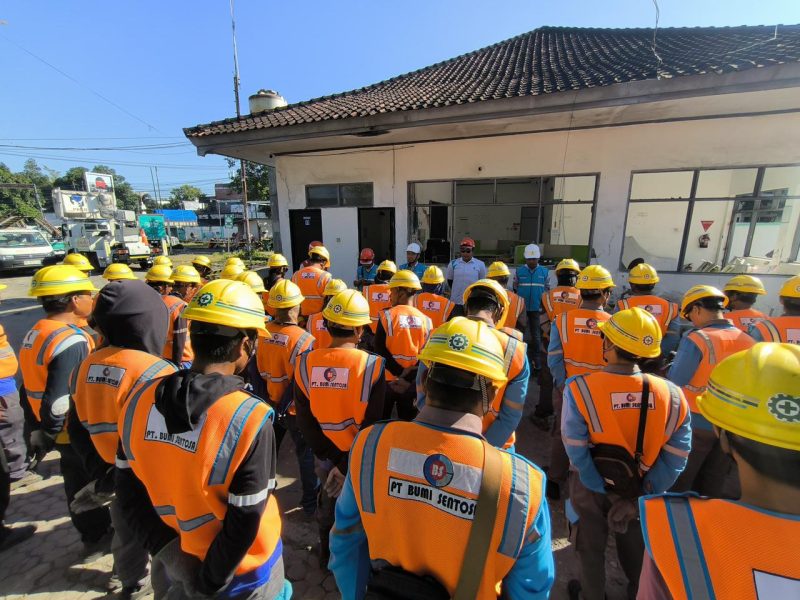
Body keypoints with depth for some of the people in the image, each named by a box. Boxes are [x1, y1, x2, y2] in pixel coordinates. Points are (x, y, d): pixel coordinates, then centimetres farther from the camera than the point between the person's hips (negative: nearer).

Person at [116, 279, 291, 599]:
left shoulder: (138, 399, -16)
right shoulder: (250, 419, -33)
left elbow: (129, 493, -6)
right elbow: (245, 523, -23)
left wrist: (168, 553, -3)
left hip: (173, 568, 4)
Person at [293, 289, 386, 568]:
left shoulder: (305, 362, -15)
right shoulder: (372, 365, -25)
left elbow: (304, 420, -10)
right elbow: (373, 424, -22)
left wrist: (329, 456, -5)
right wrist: (350, 463, -12)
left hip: (325, 455, 3)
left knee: (327, 503, 30)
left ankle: (326, 554, 53)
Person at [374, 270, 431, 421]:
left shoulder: (387, 315, -11)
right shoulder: (425, 319, -4)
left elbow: (380, 351, -15)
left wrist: (400, 373, -13)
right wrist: (408, 378, -10)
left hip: (387, 379, -2)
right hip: (412, 383, 2)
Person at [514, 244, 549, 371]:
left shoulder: (544, 272, 1)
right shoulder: (519, 271, 0)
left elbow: (547, 291, 8)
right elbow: (514, 290, 5)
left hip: (537, 309, 0)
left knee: (536, 335, 3)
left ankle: (537, 361, 14)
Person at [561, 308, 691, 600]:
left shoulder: (579, 389, -31)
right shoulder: (672, 395, -20)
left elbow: (577, 452, -24)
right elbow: (676, 459, -14)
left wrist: (605, 490, -9)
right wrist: (640, 497, -6)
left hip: (591, 488, -2)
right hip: (640, 489, 2)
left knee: (591, 548, 26)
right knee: (637, 550, 30)